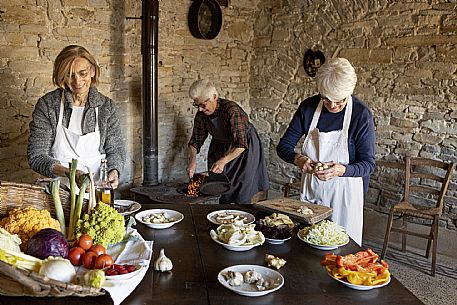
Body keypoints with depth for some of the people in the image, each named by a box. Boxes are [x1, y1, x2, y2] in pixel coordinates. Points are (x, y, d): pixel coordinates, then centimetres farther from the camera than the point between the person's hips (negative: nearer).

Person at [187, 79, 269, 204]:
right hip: (221, 149, 6)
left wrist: (223, 161, -48)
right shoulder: (201, 115, -14)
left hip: (245, 149, -6)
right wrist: (192, 160, -22)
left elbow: (241, 145, -38)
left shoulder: (231, 110, -34)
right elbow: (196, 140, -5)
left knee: (242, 194, -6)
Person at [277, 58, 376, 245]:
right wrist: (298, 159, -23)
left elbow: (368, 163, -13)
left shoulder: (361, 114, -15)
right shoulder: (308, 107, -6)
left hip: (344, 194, -3)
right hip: (310, 190, 3)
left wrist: (342, 170, -32)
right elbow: (283, 146, -1)